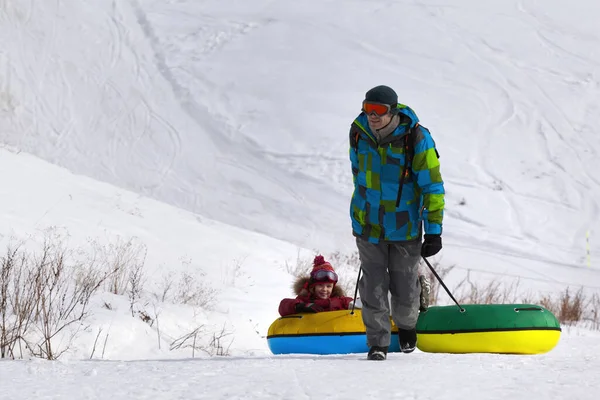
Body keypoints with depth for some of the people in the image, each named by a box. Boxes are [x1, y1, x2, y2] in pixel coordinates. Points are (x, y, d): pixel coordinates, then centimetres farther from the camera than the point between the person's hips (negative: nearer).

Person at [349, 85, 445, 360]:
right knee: (373, 288, -1)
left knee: (405, 288, 11)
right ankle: (377, 342, 12)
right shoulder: (359, 132, -7)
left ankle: (406, 325, 41)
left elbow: (432, 186, -13)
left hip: (405, 227, -2)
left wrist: (434, 229, -16)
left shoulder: (416, 139, -18)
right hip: (368, 224, 2)